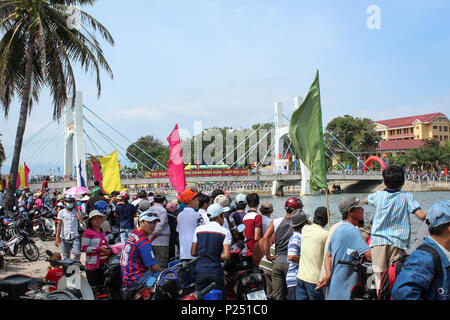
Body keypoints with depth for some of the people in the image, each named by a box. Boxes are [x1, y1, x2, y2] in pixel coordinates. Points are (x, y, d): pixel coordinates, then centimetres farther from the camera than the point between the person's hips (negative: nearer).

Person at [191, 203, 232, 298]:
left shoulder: (198, 229, 4)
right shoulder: (225, 232, -5)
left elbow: (193, 253, 5)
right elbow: (226, 256, -13)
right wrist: (217, 256, 7)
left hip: (200, 271, 3)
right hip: (216, 271, -2)